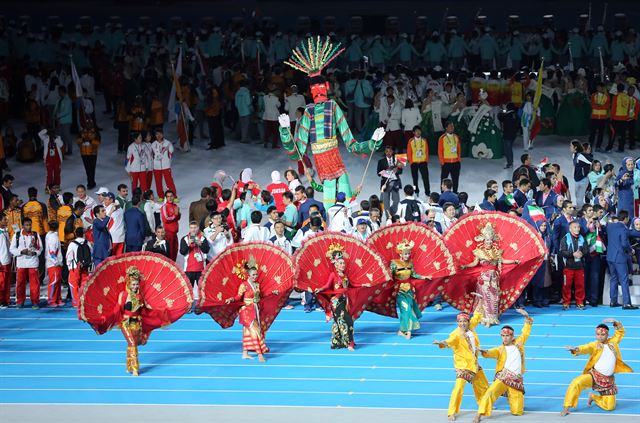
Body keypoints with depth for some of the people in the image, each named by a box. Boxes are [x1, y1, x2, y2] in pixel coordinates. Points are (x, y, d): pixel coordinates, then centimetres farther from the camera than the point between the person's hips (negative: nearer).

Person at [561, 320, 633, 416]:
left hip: (608, 380, 4)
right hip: (594, 375, -4)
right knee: (576, 383, -32)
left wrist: (615, 322, 0)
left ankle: (593, 397, 30)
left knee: (609, 407, 2)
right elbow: (585, 348, -27)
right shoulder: (594, 345, -6)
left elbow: (620, 332, 20)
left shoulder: (612, 342, 8)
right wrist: (575, 349, -49)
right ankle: (566, 408, -23)